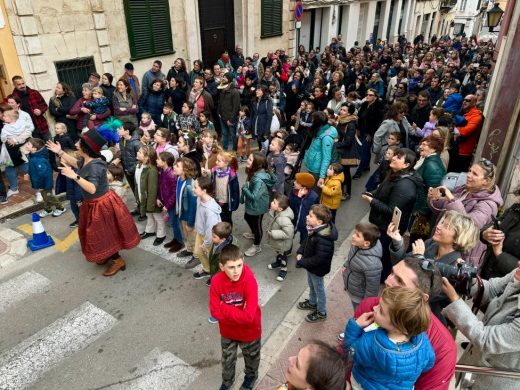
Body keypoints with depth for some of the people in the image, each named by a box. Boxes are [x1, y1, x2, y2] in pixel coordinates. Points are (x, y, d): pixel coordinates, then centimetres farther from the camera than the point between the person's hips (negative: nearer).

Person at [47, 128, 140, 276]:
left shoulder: (95, 166, -30)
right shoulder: (85, 160, -2)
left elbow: (92, 189, -39)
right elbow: (76, 163, 22)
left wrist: (75, 176, -43)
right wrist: (60, 152, 17)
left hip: (102, 205, -10)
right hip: (92, 204, 10)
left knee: (104, 235, 4)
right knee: (97, 234, 23)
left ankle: (118, 260, 20)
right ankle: (108, 256, 41)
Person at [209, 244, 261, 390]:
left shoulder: (250, 281, -33)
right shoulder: (216, 281, -22)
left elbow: (248, 316, -35)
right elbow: (215, 312, -21)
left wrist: (224, 307, -28)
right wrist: (239, 314, -28)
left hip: (249, 331, -2)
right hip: (228, 331, 2)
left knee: (251, 358, 27)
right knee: (227, 359, 27)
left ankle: (251, 376, 59)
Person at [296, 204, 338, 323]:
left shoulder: (323, 239, -38)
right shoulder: (314, 229, -12)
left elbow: (318, 259, -33)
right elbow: (307, 241, 7)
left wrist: (302, 263, -24)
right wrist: (300, 252, -4)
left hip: (317, 269, -8)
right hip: (311, 265, 8)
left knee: (318, 289, 15)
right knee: (311, 285, 30)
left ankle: (321, 313, 39)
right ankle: (312, 303, 56)